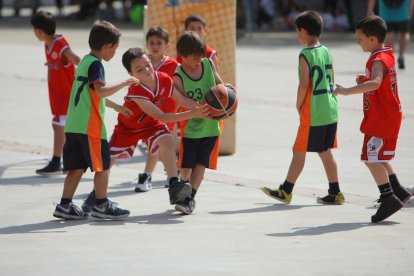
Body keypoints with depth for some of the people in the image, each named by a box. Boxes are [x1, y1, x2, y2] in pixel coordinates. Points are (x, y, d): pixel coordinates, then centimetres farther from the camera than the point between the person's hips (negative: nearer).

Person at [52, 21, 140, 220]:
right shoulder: (95, 64, -11)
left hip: (73, 125, 9)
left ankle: (65, 205, 8)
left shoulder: (84, 61, 19)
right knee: (103, 165, 2)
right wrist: (125, 83, -18)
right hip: (90, 126, -9)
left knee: (77, 167, 10)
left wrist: (116, 107, 34)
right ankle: (101, 205, 8)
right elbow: (101, 91, -27)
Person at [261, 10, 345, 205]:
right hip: (330, 111, 7)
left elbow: (304, 84, -18)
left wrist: (298, 106, -5)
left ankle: (285, 191, 7)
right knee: (325, 152, 13)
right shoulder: (326, 52, 10)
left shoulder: (305, 54, -12)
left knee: (299, 151, 0)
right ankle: (335, 193, 13)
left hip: (312, 114, -7)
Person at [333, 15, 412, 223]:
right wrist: (365, 80, 6)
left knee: (372, 159, -7)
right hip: (391, 115, 10)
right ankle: (397, 191, 24)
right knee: (378, 158, 20)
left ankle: (389, 198, -7)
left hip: (381, 119, -10)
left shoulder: (378, 61, -21)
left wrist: (347, 91, -43)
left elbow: (375, 83, -41)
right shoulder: (387, 56, 10)